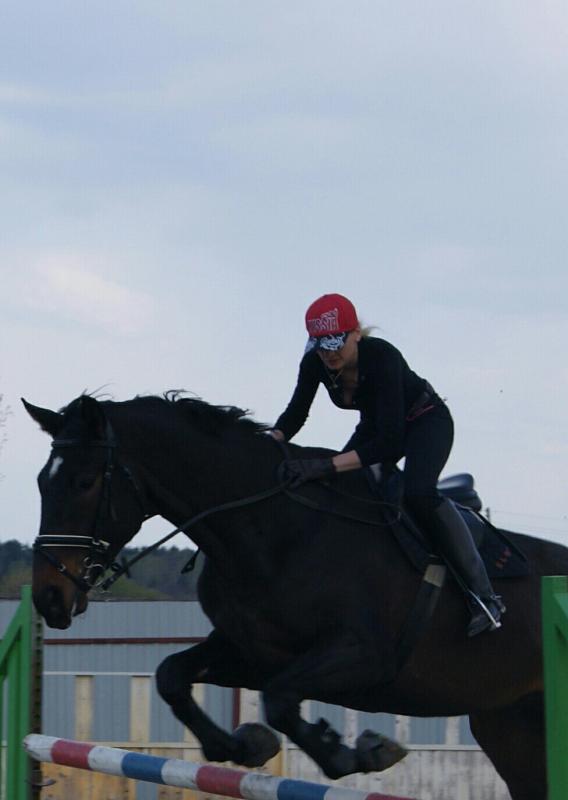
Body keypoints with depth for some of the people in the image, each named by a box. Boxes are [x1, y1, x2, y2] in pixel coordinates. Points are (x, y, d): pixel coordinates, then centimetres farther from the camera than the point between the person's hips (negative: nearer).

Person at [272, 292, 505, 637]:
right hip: (376, 425, 8)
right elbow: (295, 414, -10)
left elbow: (389, 443, -44)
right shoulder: (315, 363, -21)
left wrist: (326, 466, -53)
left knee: (418, 493, -31)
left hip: (427, 420, -8)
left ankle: (484, 595, -26)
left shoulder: (382, 357, -39)